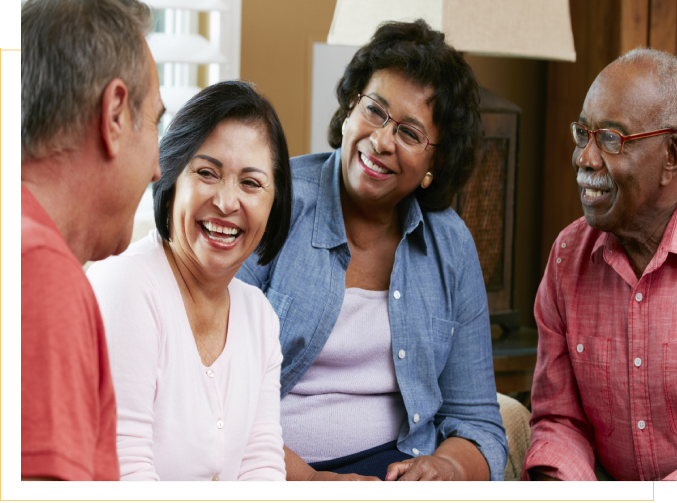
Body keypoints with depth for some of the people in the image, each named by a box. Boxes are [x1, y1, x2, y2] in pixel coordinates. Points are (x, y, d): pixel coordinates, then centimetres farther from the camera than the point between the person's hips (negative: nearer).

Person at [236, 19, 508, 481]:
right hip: (267, 471, -4)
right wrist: (307, 480, -21)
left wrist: (448, 466, -11)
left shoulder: (451, 246, 7)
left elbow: (477, 424, 12)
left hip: (395, 461, 4)